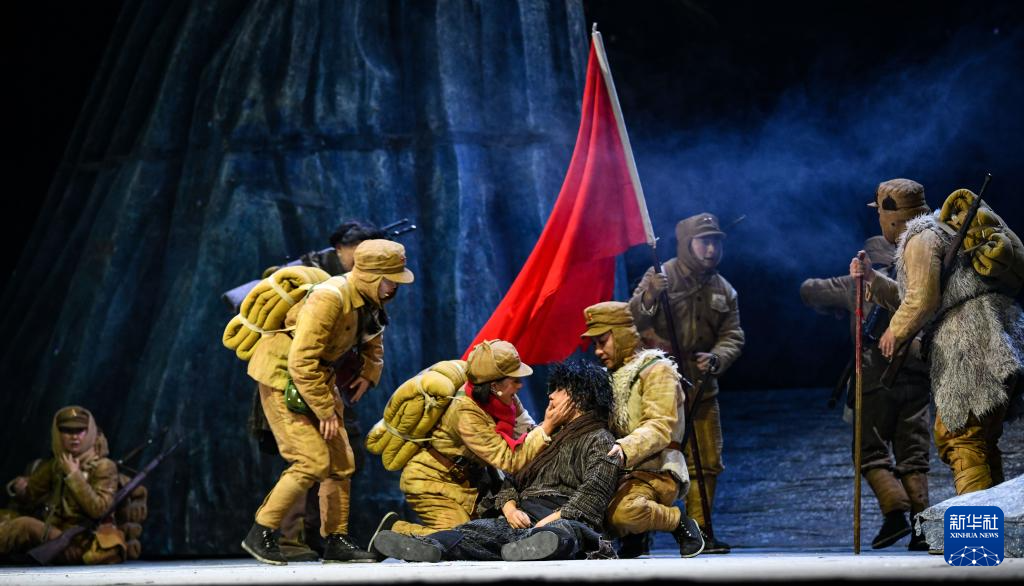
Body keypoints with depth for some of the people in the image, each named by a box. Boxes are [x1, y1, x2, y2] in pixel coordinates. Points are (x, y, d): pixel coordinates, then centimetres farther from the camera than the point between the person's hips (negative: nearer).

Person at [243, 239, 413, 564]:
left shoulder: (368, 300, 1)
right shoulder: (330, 299, -28)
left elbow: (373, 339, 24)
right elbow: (302, 362, -30)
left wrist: (369, 373, 7)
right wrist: (324, 410, -23)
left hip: (318, 378, 9)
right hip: (283, 378, -9)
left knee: (341, 461, 6)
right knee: (313, 461, -15)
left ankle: (336, 541, 15)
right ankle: (260, 535, -6)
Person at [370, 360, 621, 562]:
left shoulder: (599, 440, 11)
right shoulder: (548, 437, 35)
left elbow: (593, 491, -7)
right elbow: (512, 480, 26)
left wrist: (550, 520, -19)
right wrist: (510, 509, 1)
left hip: (565, 520, -5)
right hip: (523, 519, 6)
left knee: (564, 532, -44)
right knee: (477, 529, -27)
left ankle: (538, 546, -79)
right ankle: (428, 548, -57)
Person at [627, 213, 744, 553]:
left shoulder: (724, 292, 11)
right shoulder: (661, 277, -6)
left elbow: (733, 337, 7)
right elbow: (631, 322, -14)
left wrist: (716, 359, -15)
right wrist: (648, 298, -35)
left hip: (701, 390, 6)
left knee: (707, 463, 8)